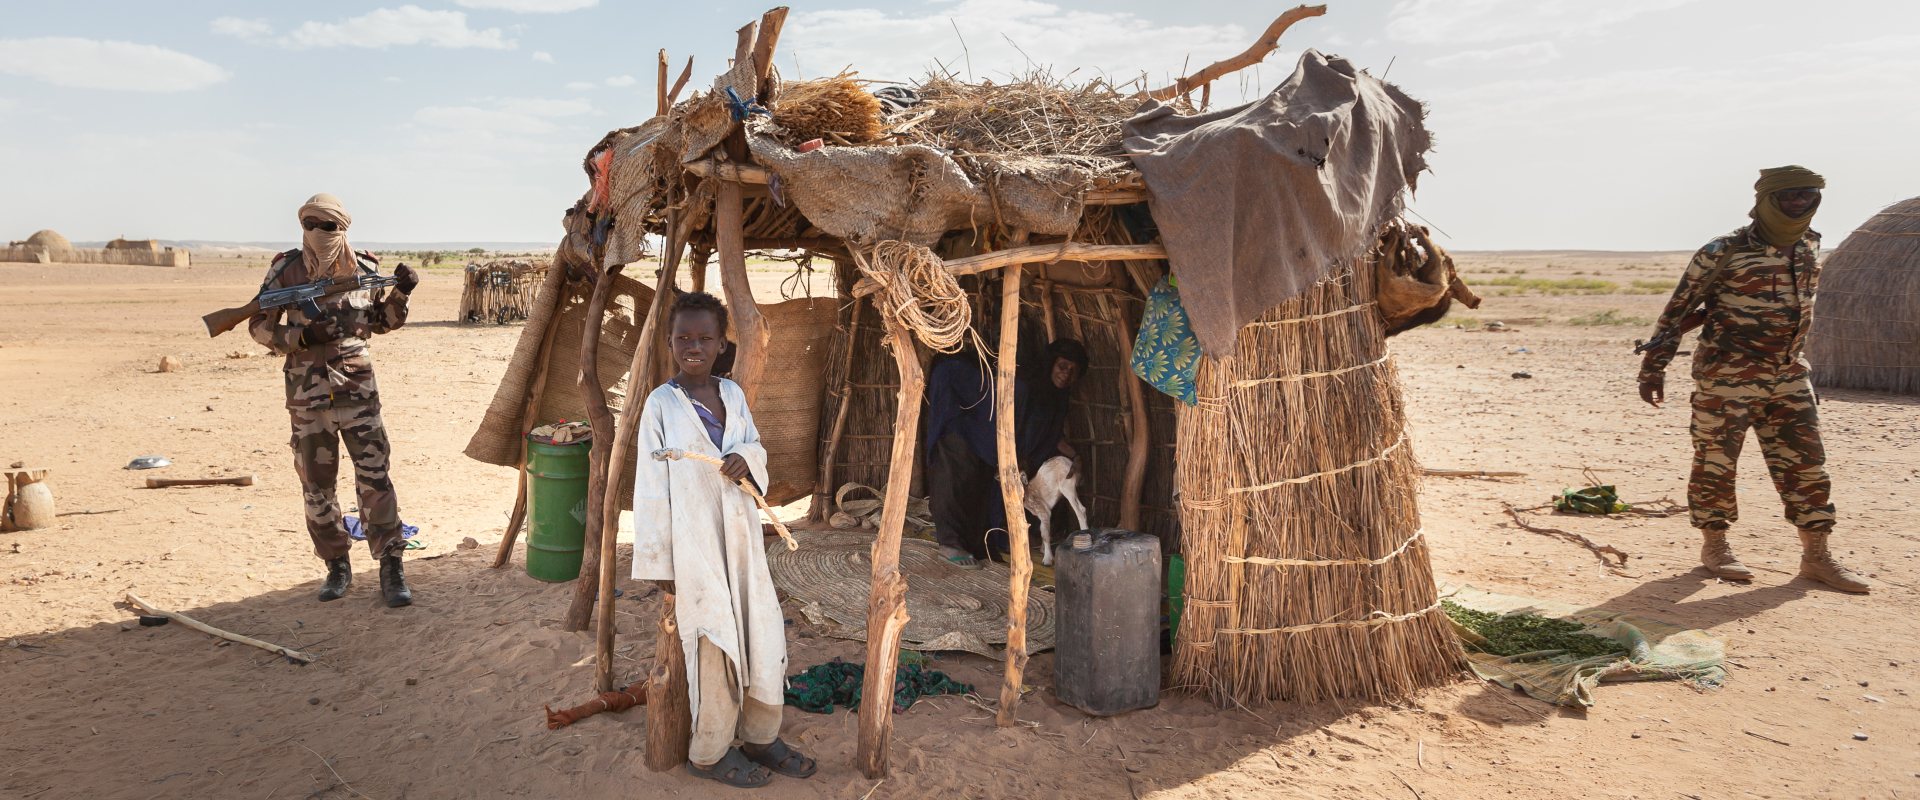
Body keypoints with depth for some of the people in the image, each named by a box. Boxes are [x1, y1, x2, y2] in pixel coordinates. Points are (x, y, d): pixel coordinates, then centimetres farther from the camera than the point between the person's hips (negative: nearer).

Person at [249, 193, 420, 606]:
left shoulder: (364, 269, 2)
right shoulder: (286, 269, -1)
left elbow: (381, 322, 14)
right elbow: (259, 326, 2)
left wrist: (400, 293, -4)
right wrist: (302, 336, -15)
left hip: (358, 390, -1)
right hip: (307, 396, 1)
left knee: (375, 478, -6)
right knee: (317, 488, 9)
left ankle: (391, 569, 1)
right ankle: (337, 566, 24)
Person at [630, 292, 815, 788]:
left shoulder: (733, 394, 5)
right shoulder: (661, 405, -8)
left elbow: (755, 446, 16)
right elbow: (651, 487, -7)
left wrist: (746, 459, -11)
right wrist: (659, 563, -7)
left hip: (741, 538, 5)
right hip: (694, 545, -5)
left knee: (764, 635, 11)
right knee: (713, 648, 3)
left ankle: (761, 737, 30)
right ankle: (709, 754, 22)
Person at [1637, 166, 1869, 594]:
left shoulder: (1809, 250, 8)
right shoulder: (1723, 253, -10)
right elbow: (1677, 311, -7)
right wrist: (1654, 366, -9)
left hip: (1789, 379, 6)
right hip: (1727, 378, -6)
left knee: (1806, 464, 7)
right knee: (1716, 462, 2)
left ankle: (1816, 555, 17)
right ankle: (1714, 547, 16)